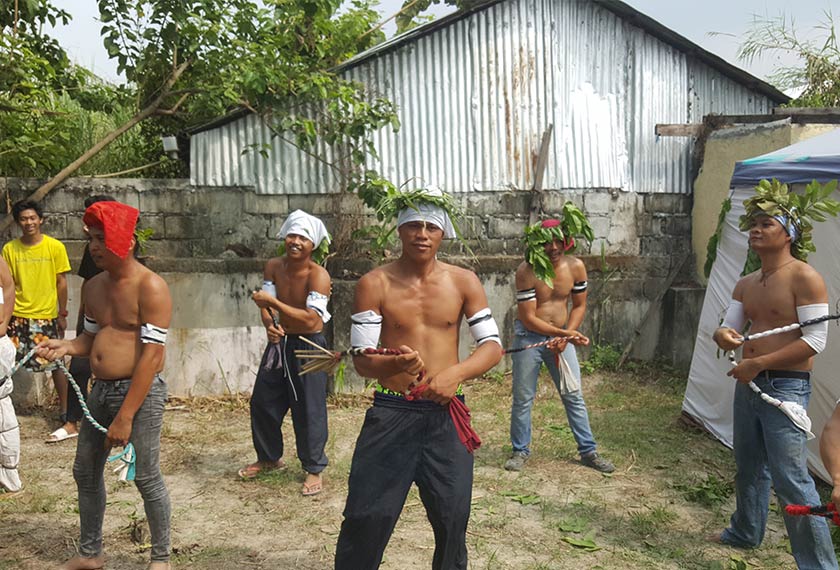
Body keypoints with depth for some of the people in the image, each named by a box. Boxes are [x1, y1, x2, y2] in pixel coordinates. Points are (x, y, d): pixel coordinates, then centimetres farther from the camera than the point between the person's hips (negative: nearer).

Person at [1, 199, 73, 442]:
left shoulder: (55, 247, -5)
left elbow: (61, 282, 0)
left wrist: (62, 314, 0)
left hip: (47, 316, -2)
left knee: (56, 366, 1)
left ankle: (67, 419, 7)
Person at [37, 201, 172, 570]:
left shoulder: (150, 287, -16)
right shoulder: (93, 287, 9)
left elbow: (151, 354, -21)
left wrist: (125, 417, -22)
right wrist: (66, 346, -5)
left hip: (140, 391, -8)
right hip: (100, 389, 8)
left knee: (146, 477, 0)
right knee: (85, 472, 16)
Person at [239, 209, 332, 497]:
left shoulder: (318, 275, -22)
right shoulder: (273, 266, -3)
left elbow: (311, 319, -32)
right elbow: (266, 303, -2)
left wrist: (273, 302, -34)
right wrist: (270, 325, -23)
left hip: (309, 345, -6)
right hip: (280, 342, 7)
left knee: (308, 409, 0)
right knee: (263, 402, 15)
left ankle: (314, 468, 19)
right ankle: (269, 457, 38)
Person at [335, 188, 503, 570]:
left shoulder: (463, 282, 0)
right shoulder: (374, 284, -5)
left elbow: (493, 346, -1)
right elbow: (362, 360, -8)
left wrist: (455, 373, -20)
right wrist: (397, 364, -30)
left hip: (446, 414, 2)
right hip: (391, 413, -1)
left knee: (452, 519, 11)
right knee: (366, 519, 2)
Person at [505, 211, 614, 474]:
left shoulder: (575, 266, -7)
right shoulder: (527, 271, -19)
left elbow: (579, 305, 4)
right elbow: (528, 318, -19)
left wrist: (567, 336, -9)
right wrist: (564, 333, -23)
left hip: (562, 335, 3)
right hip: (530, 336, -3)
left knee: (574, 395, 8)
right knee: (523, 398, 5)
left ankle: (588, 451, 20)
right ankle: (520, 450, 22)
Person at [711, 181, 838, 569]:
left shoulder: (804, 278, -13)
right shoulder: (746, 284, 11)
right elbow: (729, 328, 9)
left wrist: (758, 363, -20)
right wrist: (724, 336, -16)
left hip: (785, 388, -8)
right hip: (748, 383, 8)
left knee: (790, 480, -9)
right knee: (748, 467, 21)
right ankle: (746, 533, 39)